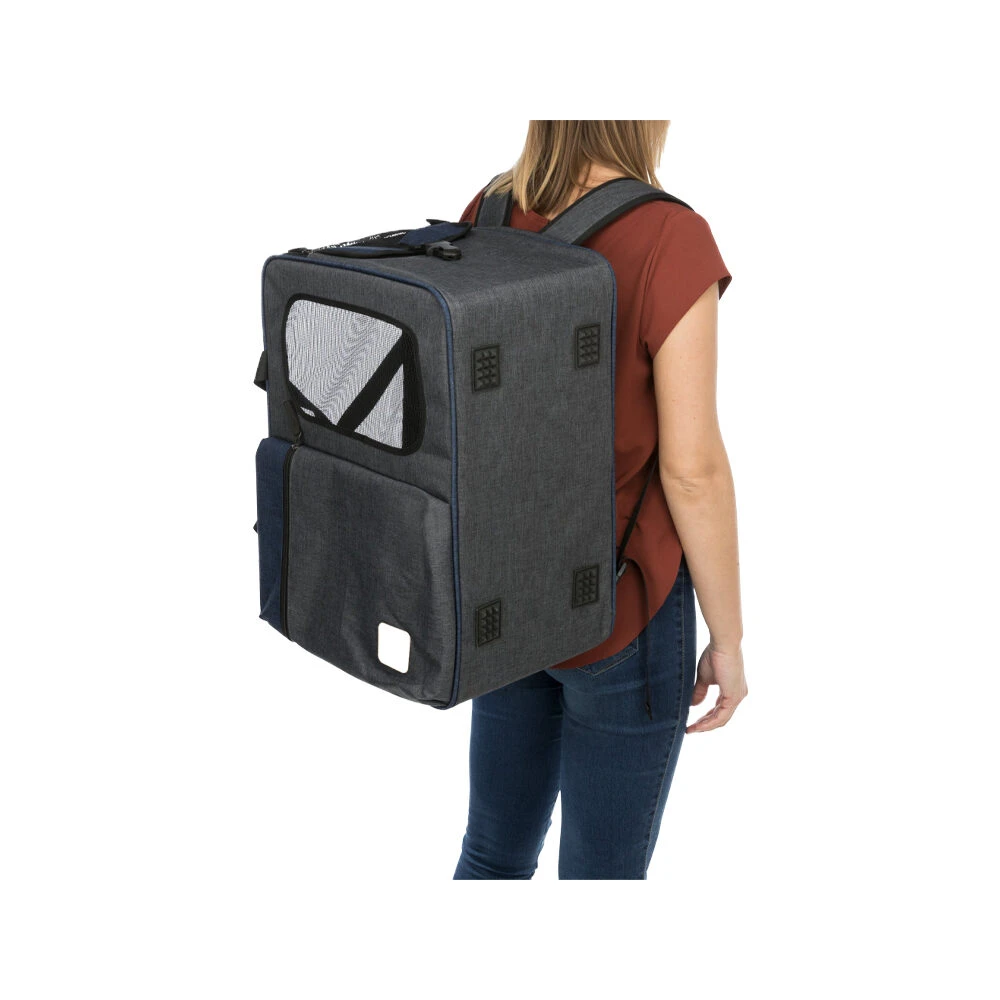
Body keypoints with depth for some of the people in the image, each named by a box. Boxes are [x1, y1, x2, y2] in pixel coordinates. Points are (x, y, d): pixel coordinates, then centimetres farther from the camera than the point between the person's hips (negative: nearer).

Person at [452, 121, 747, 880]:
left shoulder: (486, 217, -4)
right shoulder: (671, 243, -24)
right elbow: (692, 470, -21)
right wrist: (729, 638, -7)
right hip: (620, 609, -6)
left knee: (498, 850, 23)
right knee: (604, 876, 13)